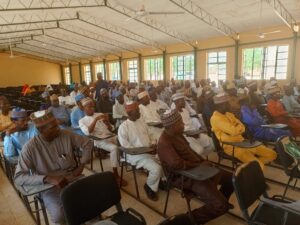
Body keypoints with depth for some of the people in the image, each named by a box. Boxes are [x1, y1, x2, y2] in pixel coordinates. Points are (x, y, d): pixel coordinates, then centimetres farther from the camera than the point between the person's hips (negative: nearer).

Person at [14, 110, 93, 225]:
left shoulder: (66, 135, -5)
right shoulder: (30, 147, -11)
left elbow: (88, 143, 6)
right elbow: (18, 177, -15)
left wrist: (81, 166, -3)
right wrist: (48, 179, -27)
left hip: (73, 178, 2)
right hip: (49, 186, -2)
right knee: (59, 215, -30)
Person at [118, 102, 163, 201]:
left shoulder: (141, 122, 10)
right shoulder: (123, 127, -12)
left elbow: (149, 136, 19)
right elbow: (126, 147, -15)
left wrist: (153, 144, -3)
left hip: (149, 151, 7)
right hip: (135, 155, -7)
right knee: (157, 169, -23)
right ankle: (150, 187, 6)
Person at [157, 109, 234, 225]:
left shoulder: (177, 134, 5)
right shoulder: (164, 143, -26)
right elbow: (177, 165, -36)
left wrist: (203, 162, 3)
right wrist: (200, 165, -20)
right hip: (185, 177, -10)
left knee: (231, 178, 16)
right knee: (220, 206, -19)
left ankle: (222, 200, 42)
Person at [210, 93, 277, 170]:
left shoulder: (229, 114, 14)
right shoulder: (215, 118, -15)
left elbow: (242, 128, 7)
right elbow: (233, 131, -23)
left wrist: (236, 128, -15)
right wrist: (240, 127, -2)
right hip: (231, 147, -9)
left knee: (272, 154, 3)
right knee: (258, 166, -24)